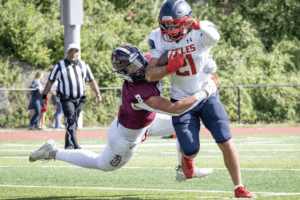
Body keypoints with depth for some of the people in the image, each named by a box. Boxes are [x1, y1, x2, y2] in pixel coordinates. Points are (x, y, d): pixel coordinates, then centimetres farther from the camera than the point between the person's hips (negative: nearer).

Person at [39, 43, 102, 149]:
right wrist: (44, 97, -1)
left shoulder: (84, 66, 12)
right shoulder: (60, 66, 1)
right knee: (71, 121, -19)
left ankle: (68, 146, 18)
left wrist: (97, 93, 5)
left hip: (79, 99, 4)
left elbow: (91, 81, 17)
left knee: (73, 124, 8)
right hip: (66, 99, -4)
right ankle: (75, 146, -30)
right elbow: (50, 82, 3)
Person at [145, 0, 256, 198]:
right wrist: (170, 68, -32)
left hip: (208, 96, -1)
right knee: (191, 150, -4)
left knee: (226, 143, -8)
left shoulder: (200, 34, -18)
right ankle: (187, 158, 36)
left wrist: (197, 25, -65)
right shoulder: (161, 40, -9)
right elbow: (150, 75, -13)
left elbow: (214, 37, -45)